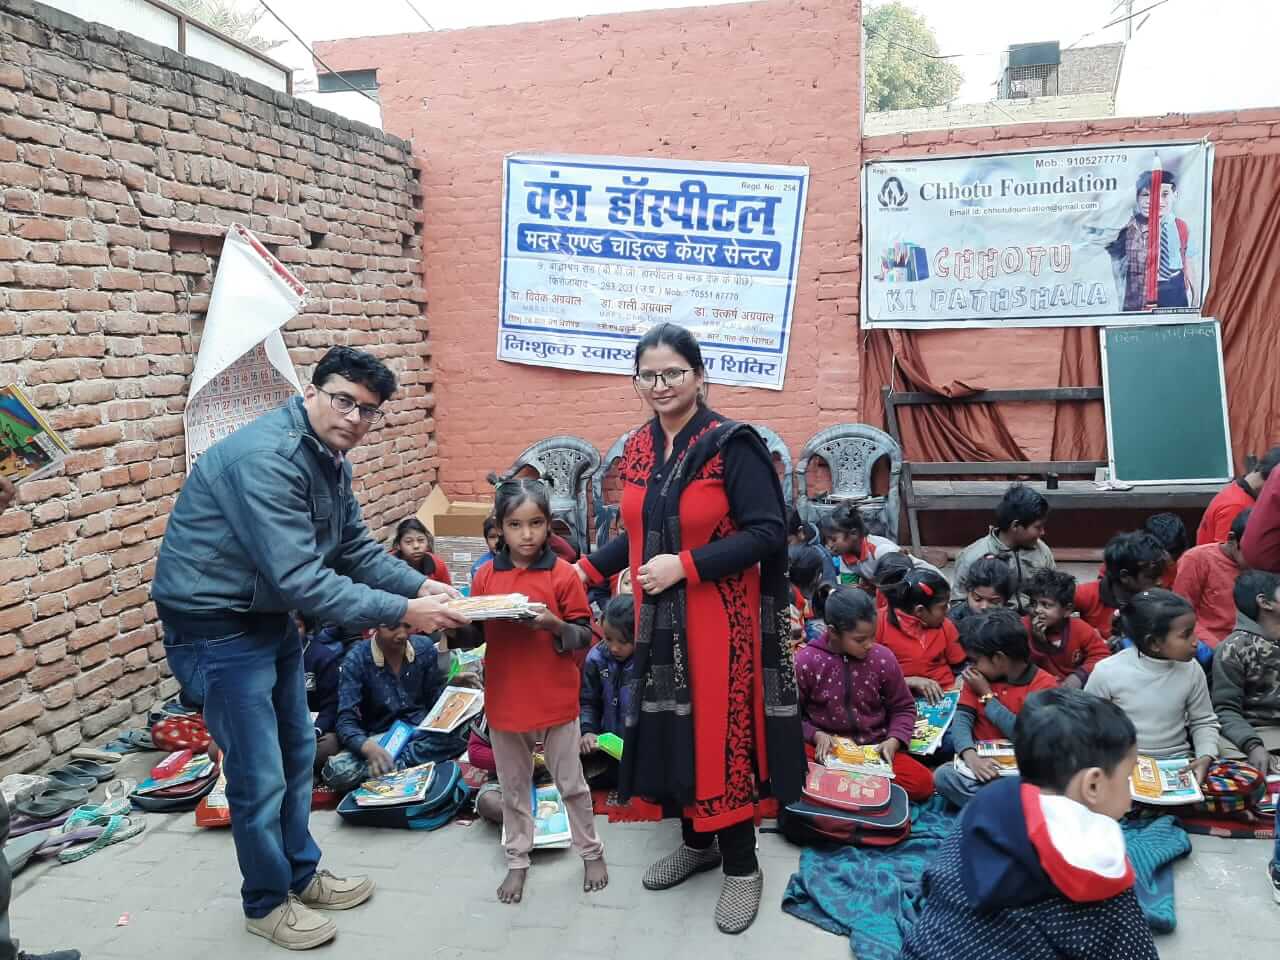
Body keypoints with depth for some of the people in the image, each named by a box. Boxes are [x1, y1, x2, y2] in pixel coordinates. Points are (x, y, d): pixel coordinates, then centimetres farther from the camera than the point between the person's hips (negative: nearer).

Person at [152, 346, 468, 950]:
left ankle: (300, 875, 40)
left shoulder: (331, 459, 2)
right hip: (216, 628, -9)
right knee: (260, 776, 3)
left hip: (272, 618, 9)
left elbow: (357, 549, 5)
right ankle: (266, 901, 26)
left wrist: (422, 586, -8)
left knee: (296, 753, 20)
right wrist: (402, 612, -31)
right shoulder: (265, 458, -30)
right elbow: (301, 579, -34)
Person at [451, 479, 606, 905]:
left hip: (555, 699, -2)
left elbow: (585, 635, -7)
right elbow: (475, 635, 6)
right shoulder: (486, 576, -1)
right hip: (504, 700, 3)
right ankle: (517, 861, 34)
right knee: (513, 787, 17)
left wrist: (553, 624, -25)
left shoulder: (563, 574, -10)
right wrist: (456, 626, -15)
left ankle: (591, 852, 33)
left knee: (571, 783, 13)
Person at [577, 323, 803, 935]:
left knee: (721, 734, 1)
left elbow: (768, 533, -18)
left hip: (720, 622, -6)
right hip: (660, 620, 6)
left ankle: (742, 867, 21)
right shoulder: (638, 449, 6)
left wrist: (685, 565, -22)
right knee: (669, 730, 14)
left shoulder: (733, 444, -14)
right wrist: (587, 570, 5)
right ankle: (697, 843, 35)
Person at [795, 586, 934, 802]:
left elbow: (903, 707, 10)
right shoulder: (806, 662, -8)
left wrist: (894, 741, -9)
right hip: (828, 750, -3)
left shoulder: (882, 658, -2)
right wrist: (816, 735, -16)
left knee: (922, 782, -23)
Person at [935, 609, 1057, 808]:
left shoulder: (1044, 684, -7)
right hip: (982, 761, 4)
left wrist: (986, 694, -9)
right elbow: (962, 718, -4)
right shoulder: (978, 677, 6)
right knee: (942, 776, -27)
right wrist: (971, 756, -25)